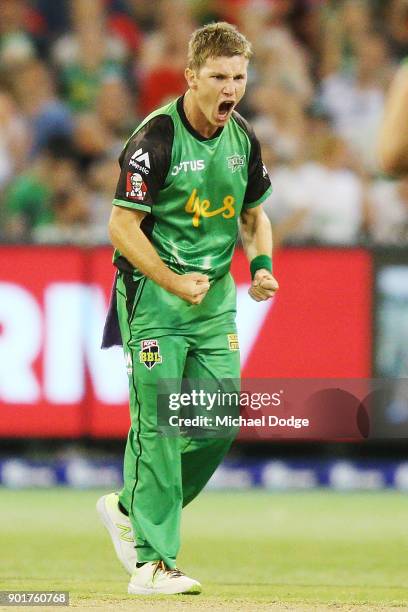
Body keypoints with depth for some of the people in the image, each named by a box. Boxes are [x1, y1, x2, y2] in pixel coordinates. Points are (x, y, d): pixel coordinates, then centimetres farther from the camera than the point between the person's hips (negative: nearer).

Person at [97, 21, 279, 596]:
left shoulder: (243, 139, 5)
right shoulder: (157, 138, -16)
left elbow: (254, 213, 20)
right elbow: (122, 227, -16)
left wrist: (261, 263, 1)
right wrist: (175, 283, -22)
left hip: (215, 297, 7)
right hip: (153, 292, -7)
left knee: (219, 426, 4)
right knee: (158, 426, -9)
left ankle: (131, 509, 26)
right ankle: (152, 563, -6)